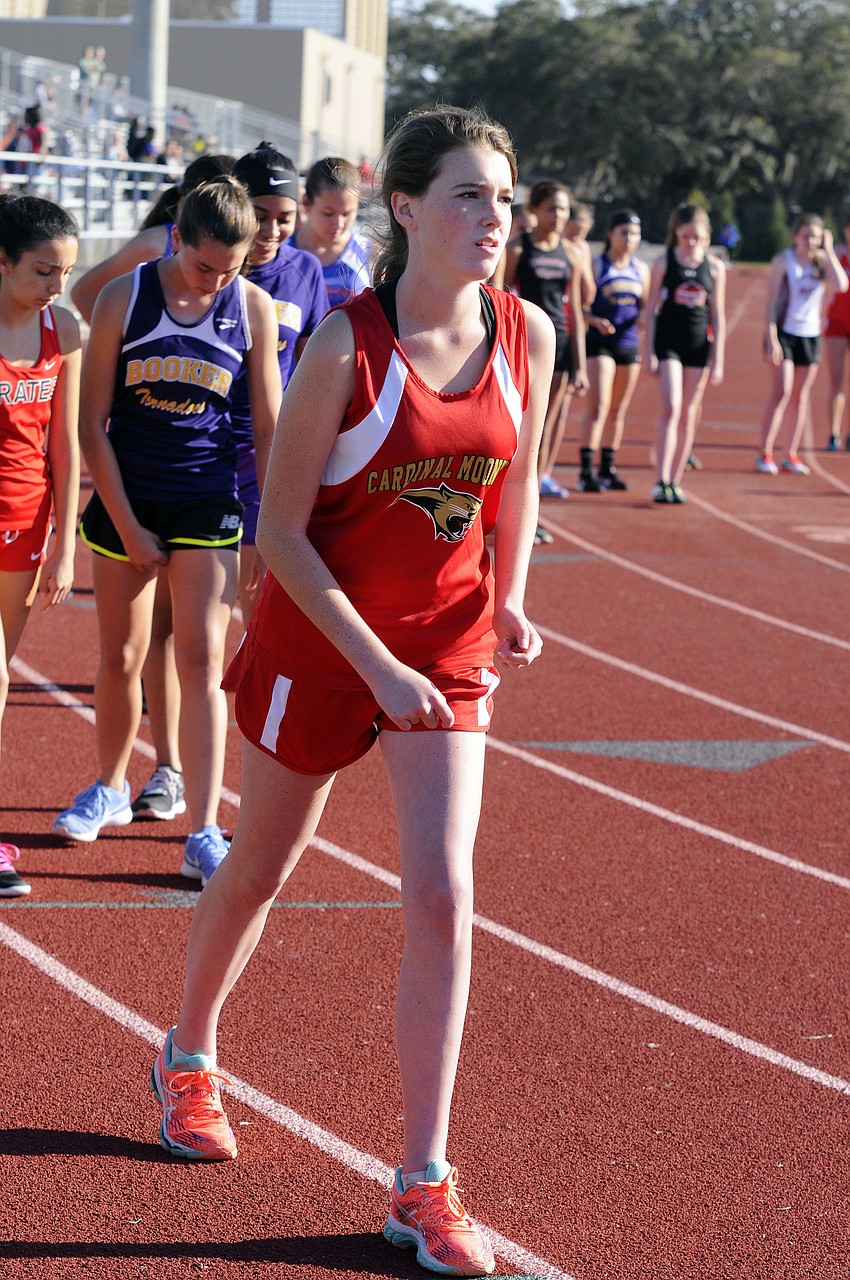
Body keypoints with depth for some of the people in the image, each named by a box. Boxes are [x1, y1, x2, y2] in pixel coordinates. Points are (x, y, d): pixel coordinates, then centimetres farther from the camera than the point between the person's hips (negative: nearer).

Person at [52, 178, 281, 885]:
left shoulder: (253, 308, -4)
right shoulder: (124, 298, -8)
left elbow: (268, 429, 3)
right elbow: (93, 423, -5)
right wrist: (127, 526, -7)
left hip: (206, 501, 0)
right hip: (124, 497, 0)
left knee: (201, 659, -7)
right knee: (120, 656, 12)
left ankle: (204, 834, -8)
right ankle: (111, 788, 36)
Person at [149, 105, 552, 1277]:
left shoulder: (527, 336, -7)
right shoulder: (345, 346, -21)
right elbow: (282, 530, -16)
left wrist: (509, 604, -6)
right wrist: (377, 666, -20)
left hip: (449, 646, 3)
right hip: (319, 639, -2)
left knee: (442, 894, -10)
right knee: (258, 870, 17)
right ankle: (188, 1057, 46)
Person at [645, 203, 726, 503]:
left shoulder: (715, 268, 4)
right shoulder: (663, 262, -1)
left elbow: (718, 316, 7)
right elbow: (651, 308, 1)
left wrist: (718, 360, 3)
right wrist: (650, 352, -5)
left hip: (699, 344, 3)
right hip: (667, 341, -2)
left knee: (689, 416, 5)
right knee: (671, 408, -15)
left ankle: (675, 482, 12)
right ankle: (662, 481, -17)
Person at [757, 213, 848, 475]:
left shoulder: (822, 262, 4)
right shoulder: (783, 261, -5)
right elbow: (772, 300, -6)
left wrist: (828, 251, -11)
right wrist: (771, 337, -13)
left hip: (811, 335, 4)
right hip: (784, 333, -4)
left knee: (801, 396, 6)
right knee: (782, 393, -12)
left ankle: (791, 454, 13)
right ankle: (764, 454, -8)